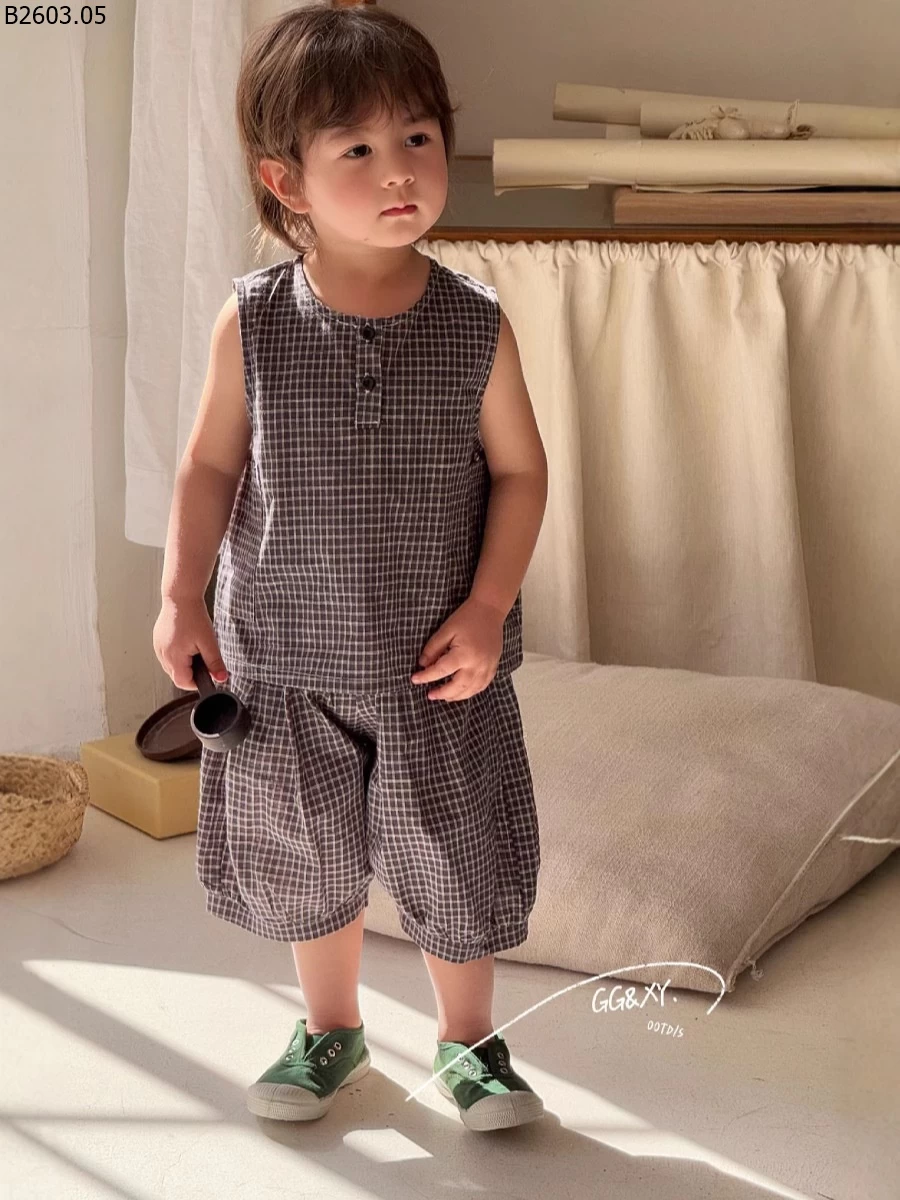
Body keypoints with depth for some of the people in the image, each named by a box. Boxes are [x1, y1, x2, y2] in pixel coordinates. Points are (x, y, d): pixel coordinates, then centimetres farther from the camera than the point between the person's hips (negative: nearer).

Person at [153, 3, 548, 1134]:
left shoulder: (475, 324, -9)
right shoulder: (252, 322, -9)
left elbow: (518, 469, -2)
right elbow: (211, 463, 1)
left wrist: (488, 604, -11)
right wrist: (183, 595, -4)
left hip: (438, 665, -1)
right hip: (285, 660, 1)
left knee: (457, 866, 9)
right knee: (304, 861, 16)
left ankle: (467, 1042, 34)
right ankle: (330, 1028, 41)